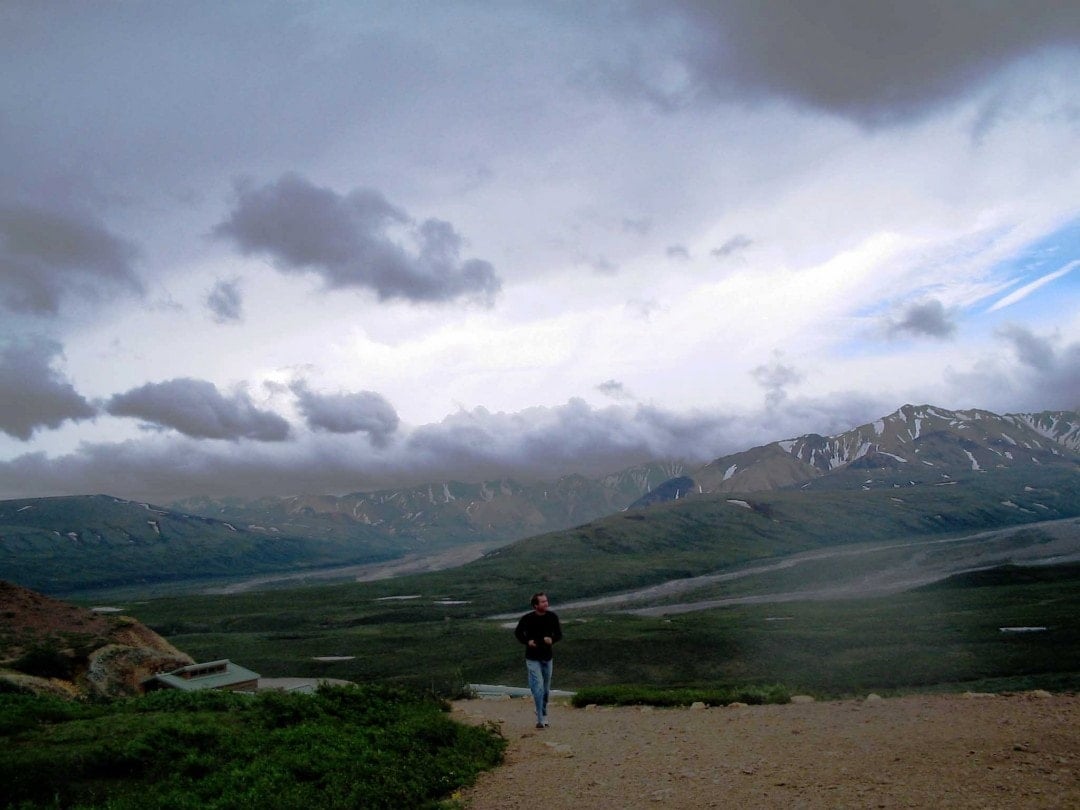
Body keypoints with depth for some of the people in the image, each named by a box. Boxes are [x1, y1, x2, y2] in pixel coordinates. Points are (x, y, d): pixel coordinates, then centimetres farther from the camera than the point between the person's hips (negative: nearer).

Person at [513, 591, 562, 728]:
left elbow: (559, 633, 5)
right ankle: (540, 719, -6)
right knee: (538, 687, -13)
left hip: (547, 657, 4)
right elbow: (518, 633, 1)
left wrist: (552, 639, -17)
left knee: (546, 689, 15)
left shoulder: (552, 617, -6)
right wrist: (527, 641, -16)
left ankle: (543, 715, 32)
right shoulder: (527, 618, -14)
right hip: (532, 658, -4)